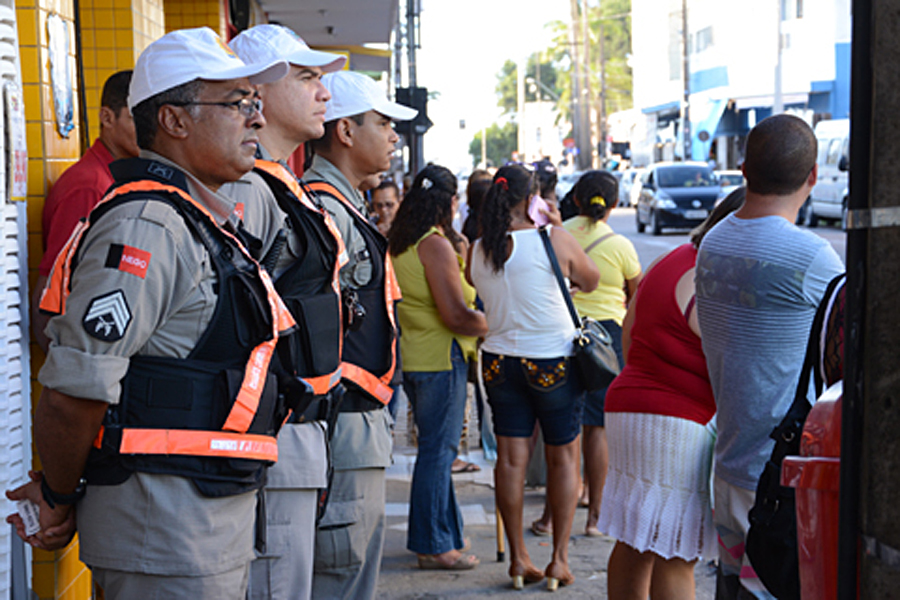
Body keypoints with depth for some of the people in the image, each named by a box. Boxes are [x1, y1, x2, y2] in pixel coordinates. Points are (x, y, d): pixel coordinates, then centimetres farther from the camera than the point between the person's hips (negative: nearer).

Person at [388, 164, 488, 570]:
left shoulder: (399, 245, 11)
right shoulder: (436, 246, -17)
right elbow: (455, 316, -20)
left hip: (413, 357, 9)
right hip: (440, 358, -9)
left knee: (435, 447, 18)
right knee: (438, 449, -2)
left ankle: (444, 531, 29)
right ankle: (434, 546, 5)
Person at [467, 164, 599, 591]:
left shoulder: (478, 251, 0)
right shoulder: (553, 239, -11)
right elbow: (590, 281, 4)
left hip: (499, 361, 4)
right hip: (553, 363, -4)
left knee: (511, 457, 8)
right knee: (563, 457, 8)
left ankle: (518, 558, 12)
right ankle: (559, 559, 9)